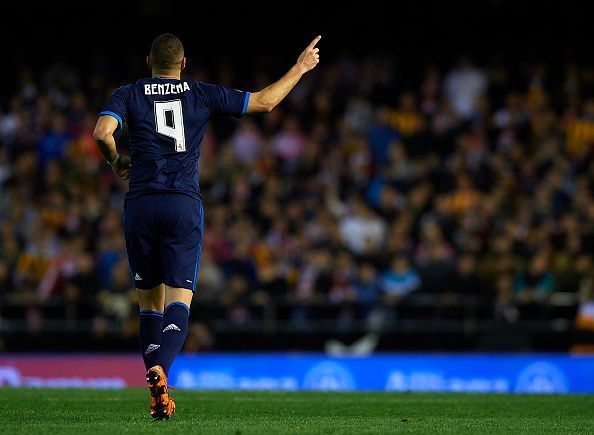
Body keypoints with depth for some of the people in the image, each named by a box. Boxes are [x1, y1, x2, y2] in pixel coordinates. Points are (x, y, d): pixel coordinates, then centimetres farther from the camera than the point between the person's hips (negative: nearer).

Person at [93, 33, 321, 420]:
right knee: (179, 300, -6)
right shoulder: (203, 95, 8)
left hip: (141, 206, 1)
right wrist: (300, 68, 25)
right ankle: (160, 370, -32)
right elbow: (265, 101, 11)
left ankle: (156, 385, 7)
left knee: (150, 301, 13)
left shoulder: (129, 95, 6)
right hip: (184, 206, -1)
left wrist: (115, 161, 10)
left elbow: (102, 132, -11)